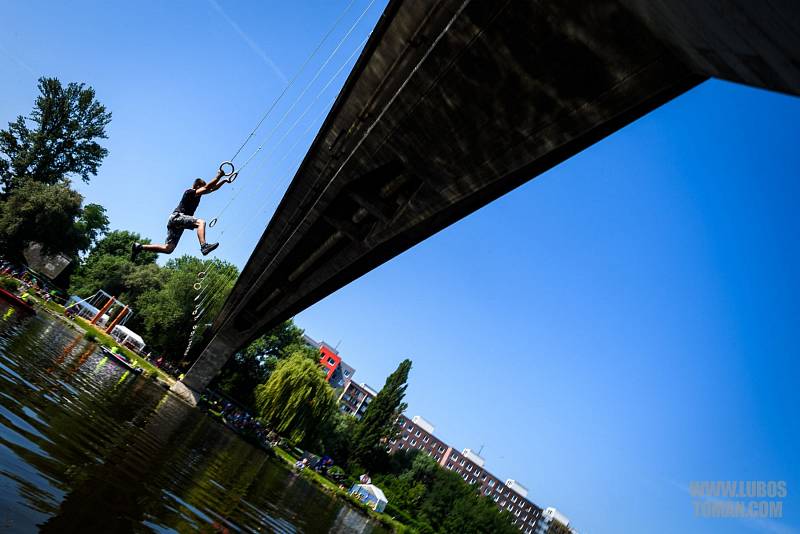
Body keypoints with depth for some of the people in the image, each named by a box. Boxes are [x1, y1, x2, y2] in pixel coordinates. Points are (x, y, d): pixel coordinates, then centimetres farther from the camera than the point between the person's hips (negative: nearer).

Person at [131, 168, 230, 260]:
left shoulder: (197, 194, 18)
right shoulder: (190, 192, -7)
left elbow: (212, 188, 23)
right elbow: (207, 187, -17)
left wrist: (224, 181, 17)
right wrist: (219, 176, -14)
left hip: (175, 221, 9)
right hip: (177, 217, -9)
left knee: (168, 249, 3)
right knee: (201, 222, -28)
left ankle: (139, 247, 9)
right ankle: (204, 246, -47)